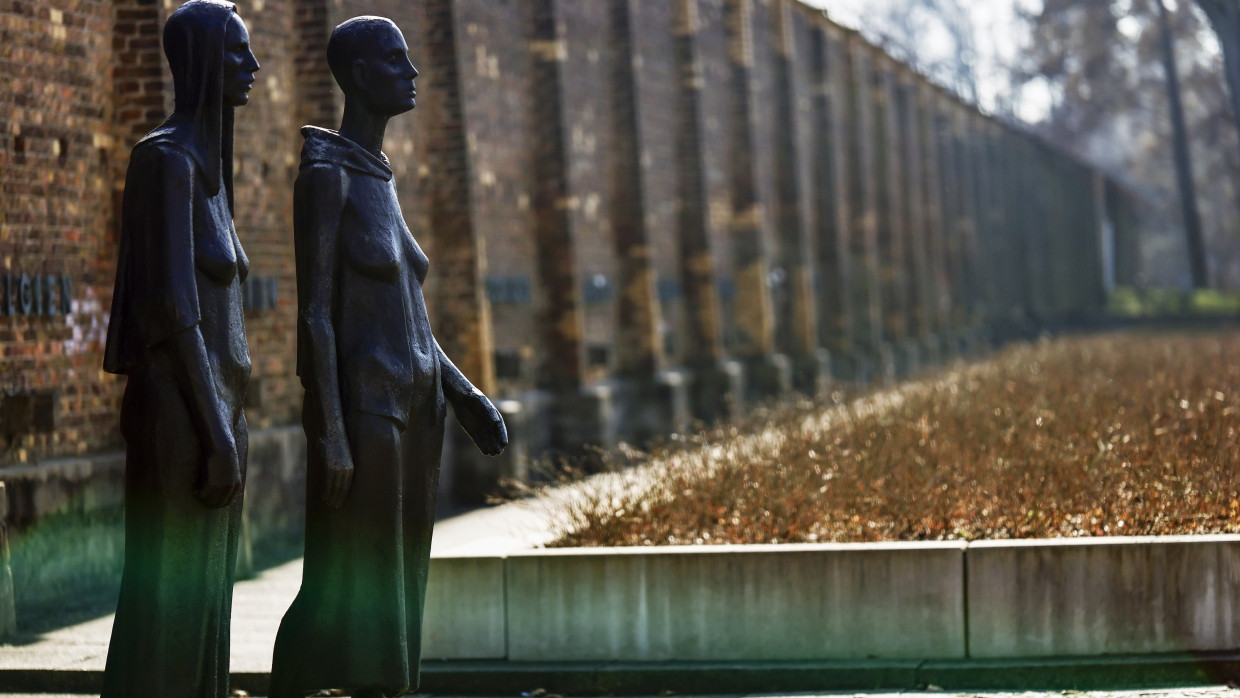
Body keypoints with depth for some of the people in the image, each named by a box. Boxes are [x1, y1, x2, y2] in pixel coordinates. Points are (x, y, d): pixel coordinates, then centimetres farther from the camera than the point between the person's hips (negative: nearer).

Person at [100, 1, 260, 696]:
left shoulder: (205, 164, 17)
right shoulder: (167, 160, -13)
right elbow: (173, 308, -18)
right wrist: (219, 435, -20)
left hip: (213, 412, 10)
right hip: (182, 419, -10)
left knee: (203, 606, 11)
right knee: (168, 610, -7)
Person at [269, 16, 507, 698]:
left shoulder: (379, 180, 18)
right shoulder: (325, 175, -10)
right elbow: (314, 311, -16)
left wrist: (464, 396, 13)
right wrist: (331, 435, -21)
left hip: (410, 411, 9)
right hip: (361, 410, -9)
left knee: (391, 590, 9)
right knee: (338, 594, -8)